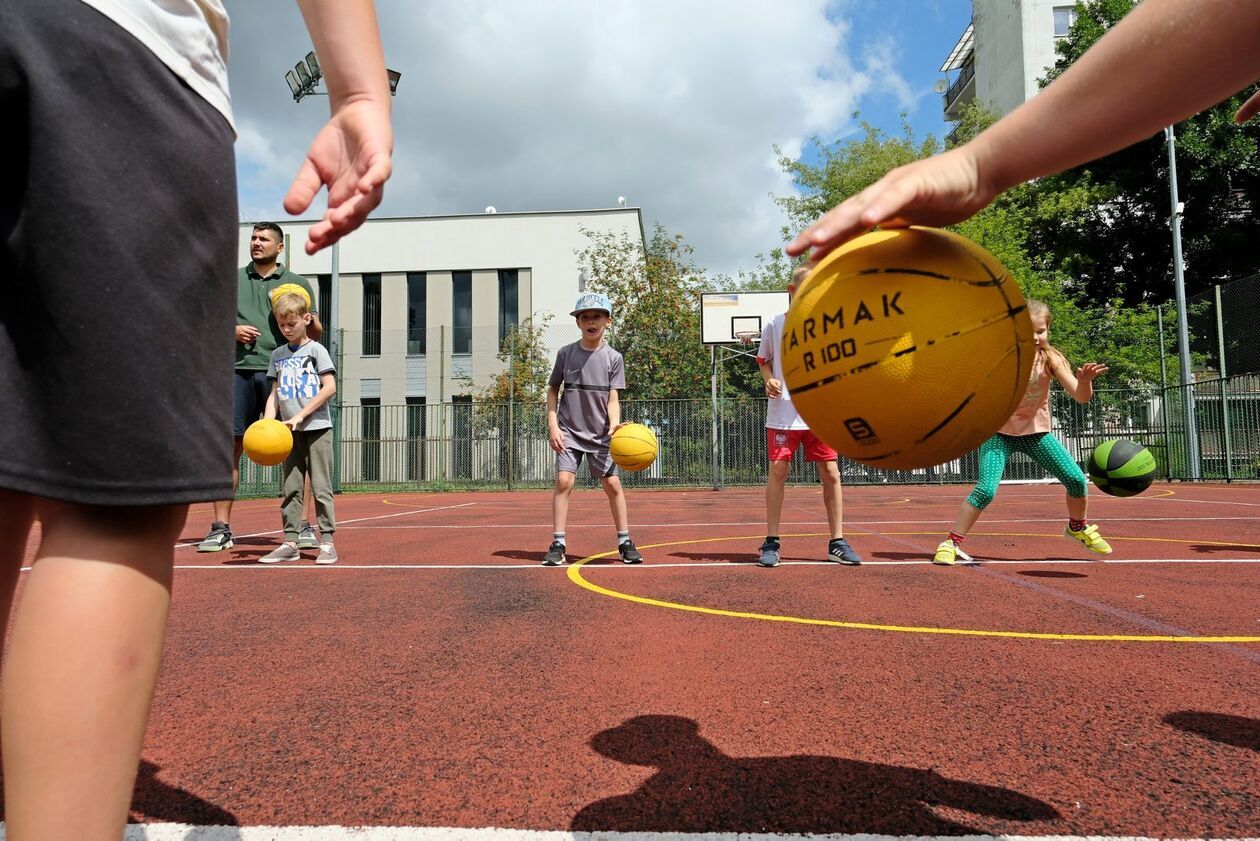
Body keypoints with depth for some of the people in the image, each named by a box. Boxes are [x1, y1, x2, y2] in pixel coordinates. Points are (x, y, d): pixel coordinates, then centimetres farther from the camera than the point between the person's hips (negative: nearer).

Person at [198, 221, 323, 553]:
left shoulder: (297, 284, 13)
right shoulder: (232, 280, 16)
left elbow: (316, 333, 13)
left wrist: (308, 321, -9)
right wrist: (231, 330, -2)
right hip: (239, 370, 2)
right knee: (228, 446, -1)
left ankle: (302, 526, 3)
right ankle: (221, 529, 6)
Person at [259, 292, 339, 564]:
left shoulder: (316, 350, -1)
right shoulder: (277, 355, 13)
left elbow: (330, 387, -10)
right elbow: (275, 393, 12)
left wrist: (300, 415, -14)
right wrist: (267, 422, -5)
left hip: (317, 427, -5)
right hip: (290, 430, 5)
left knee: (321, 487, -3)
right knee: (291, 489, 6)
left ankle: (327, 541, 2)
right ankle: (291, 542, 10)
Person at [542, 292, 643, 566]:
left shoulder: (613, 358, -1)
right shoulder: (566, 353, 0)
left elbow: (612, 398, -4)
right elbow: (553, 389, 8)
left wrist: (614, 423, -23)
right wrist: (553, 425, -2)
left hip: (600, 433, 0)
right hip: (569, 431, 0)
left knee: (613, 484, -2)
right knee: (564, 481, -12)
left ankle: (625, 542, 10)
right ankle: (557, 544, -5)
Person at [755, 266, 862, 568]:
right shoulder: (776, 324, 4)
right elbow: (763, 360, 14)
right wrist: (769, 380, -5)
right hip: (782, 413, -1)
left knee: (831, 473, 1)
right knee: (778, 471, -3)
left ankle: (837, 542, 12)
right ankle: (771, 542, 8)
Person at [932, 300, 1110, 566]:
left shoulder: (1050, 358, -14)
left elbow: (1081, 397, -20)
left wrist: (1085, 380, -41)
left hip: (1036, 432, 3)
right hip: (999, 432, -3)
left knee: (1077, 479, -3)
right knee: (986, 489, -21)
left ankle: (1078, 527, 27)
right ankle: (951, 543, -11)